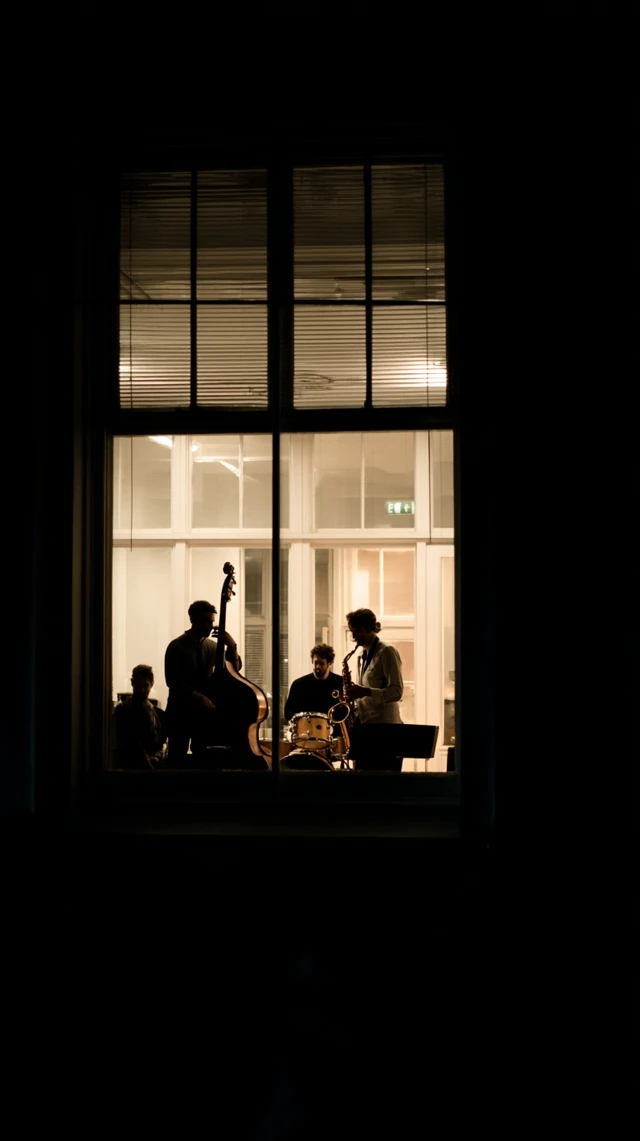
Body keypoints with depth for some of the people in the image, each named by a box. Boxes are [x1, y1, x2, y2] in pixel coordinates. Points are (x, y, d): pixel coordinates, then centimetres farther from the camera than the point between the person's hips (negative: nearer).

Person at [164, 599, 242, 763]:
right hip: (180, 710, -4)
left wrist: (231, 646, -12)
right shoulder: (177, 647, -6)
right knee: (177, 759, -2)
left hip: (204, 711, 4)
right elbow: (173, 680, -14)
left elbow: (235, 669, 5)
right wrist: (197, 696, -24)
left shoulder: (212, 646, 6)